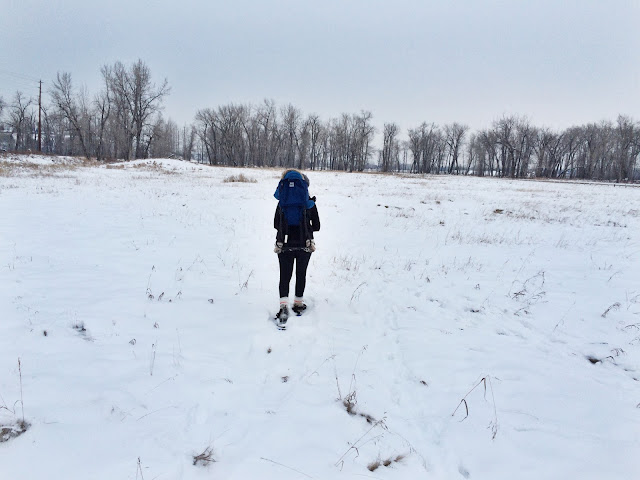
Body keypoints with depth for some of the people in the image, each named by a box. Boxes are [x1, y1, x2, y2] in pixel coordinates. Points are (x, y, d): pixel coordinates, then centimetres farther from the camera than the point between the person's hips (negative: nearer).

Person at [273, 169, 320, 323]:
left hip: (284, 244, 0)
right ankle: (298, 303, 25)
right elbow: (316, 226, 1)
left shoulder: (283, 202, -1)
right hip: (305, 245, 0)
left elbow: (276, 224, 3)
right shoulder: (310, 203, -2)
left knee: (284, 275, 2)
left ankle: (284, 305, -16)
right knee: (301, 274, 15)